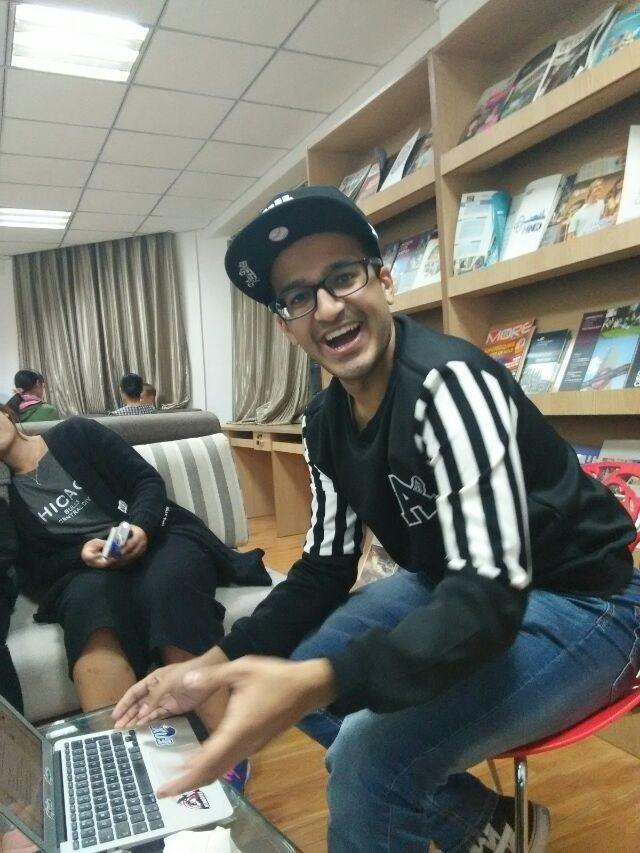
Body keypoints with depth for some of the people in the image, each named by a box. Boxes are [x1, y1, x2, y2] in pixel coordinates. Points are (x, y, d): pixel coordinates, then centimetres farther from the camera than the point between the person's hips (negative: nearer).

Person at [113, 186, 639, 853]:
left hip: (576, 603, -8)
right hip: (451, 588, 8)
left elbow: (493, 595, -34)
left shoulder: (449, 383, -28)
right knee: (286, 683, 7)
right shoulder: (324, 421, -2)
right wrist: (218, 661, -7)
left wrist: (319, 682, -46)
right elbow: (325, 567, 4)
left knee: (370, 758, -26)